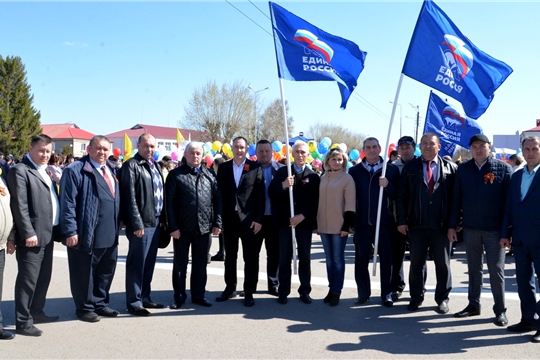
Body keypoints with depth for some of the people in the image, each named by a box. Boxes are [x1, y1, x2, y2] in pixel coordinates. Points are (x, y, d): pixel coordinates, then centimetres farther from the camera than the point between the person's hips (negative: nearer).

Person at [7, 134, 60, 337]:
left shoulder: (45, 171, 17)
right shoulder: (20, 171, -10)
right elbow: (20, 206, -16)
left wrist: (57, 229, 11)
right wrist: (28, 233, -21)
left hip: (48, 233, 9)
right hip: (33, 235, -9)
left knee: (43, 277, 17)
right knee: (28, 280, -2)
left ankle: (36, 312, 29)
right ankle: (23, 322, 7)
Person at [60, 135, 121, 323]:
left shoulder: (111, 171, 15)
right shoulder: (75, 170, -9)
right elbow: (68, 203, -13)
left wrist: (118, 225, 13)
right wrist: (70, 231, -17)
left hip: (110, 236, 7)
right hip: (86, 235, -7)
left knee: (106, 272, 16)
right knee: (85, 274, 7)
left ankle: (100, 304, 32)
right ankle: (85, 308, 22)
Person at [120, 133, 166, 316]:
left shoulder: (156, 166, 16)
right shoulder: (131, 166, -8)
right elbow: (130, 197, -14)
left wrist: (164, 218, 11)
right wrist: (137, 223, -18)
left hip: (156, 222, 8)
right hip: (142, 223, -8)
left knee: (149, 263, 15)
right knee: (137, 264, 0)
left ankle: (145, 297, 26)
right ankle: (134, 302, 10)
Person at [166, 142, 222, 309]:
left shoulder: (209, 175, 7)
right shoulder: (175, 174, -2)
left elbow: (217, 200, 7)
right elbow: (169, 202, -6)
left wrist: (217, 223, 0)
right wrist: (173, 226, -11)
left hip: (204, 227, 3)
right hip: (182, 227, -2)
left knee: (200, 264, 12)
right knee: (180, 263, 9)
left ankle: (198, 295, 25)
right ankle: (179, 296, 22)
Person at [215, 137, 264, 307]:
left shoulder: (255, 167, -1)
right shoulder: (223, 167, 6)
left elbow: (260, 195, -3)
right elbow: (219, 194, 5)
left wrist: (258, 219, -9)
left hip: (249, 219, -2)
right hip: (229, 219, 3)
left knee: (250, 258, 4)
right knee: (229, 256, 13)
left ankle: (249, 292, 15)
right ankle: (230, 288, 27)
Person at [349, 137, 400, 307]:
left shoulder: (391, 169, 3)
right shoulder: (355, 170, 6)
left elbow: (398, 194, 0)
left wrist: (387, 185, -19)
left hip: (385, 221, -1)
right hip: (362, 222, 1)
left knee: (386, 258, 5)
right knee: (361, 259, 6)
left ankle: (387, 294, 15)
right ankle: (363, 293, 17)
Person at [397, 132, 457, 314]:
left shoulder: (450, 167, 2)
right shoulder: (410, 167, 4)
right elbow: (402, 195, 2)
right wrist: (402, 220, -4)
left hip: (441, 225, -1)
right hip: (417, 224, 1)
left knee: (443, 264, 9)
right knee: (416, 263, 9)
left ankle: (442, 298, 24)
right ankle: (416, 297, 23)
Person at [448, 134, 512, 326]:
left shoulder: (503, 168, -3)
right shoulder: (463, 169, 5)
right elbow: (456, 199, 6)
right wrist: (452, 225, 2)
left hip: (494, 228, -3)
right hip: (470, 228, 3)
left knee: (496, 270, 4)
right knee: (474, 268, 13)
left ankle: (500, 310, 14)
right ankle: (473, 305, 24)